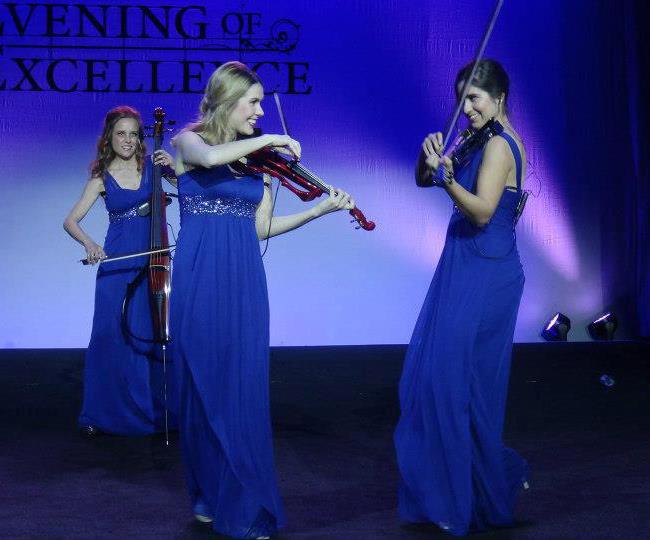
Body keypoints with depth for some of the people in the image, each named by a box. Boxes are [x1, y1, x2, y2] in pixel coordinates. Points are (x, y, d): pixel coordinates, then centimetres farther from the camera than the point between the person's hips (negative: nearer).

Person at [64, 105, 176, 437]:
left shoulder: (153, 166, 4)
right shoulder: (101, 179, 2)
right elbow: (70, 221, -1)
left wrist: (174, 167, -13)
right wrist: (88, 242, -21)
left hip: (153, 263, 1)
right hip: (117, 264, -1)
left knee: (153, 335, 4)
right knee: (111, 336, -2)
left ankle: (153, 409, 17)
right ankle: (101, 413, 11)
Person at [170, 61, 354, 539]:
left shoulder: (254, 160, 14)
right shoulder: (190, 141, 2)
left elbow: (262, 227, 9)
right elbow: (211, 157, -24)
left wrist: (322, 209, 3)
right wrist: (269, 140, -14)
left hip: (244, 283, 3)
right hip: (200, 280, -3)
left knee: (244, 389, 0)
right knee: (205, 386, 3)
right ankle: (210, 493, 18)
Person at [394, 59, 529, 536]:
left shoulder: (497, 145, -15)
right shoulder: (487, 141, 14)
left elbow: (482, 211, -26)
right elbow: (422, 179, 12)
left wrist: (447, 176, -38)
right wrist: (431, 157, -9)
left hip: (481, 277, -10)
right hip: (470, 270, 10)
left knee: (456, 378, -5)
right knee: (433, 374, 14)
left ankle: (478, 500, 7)